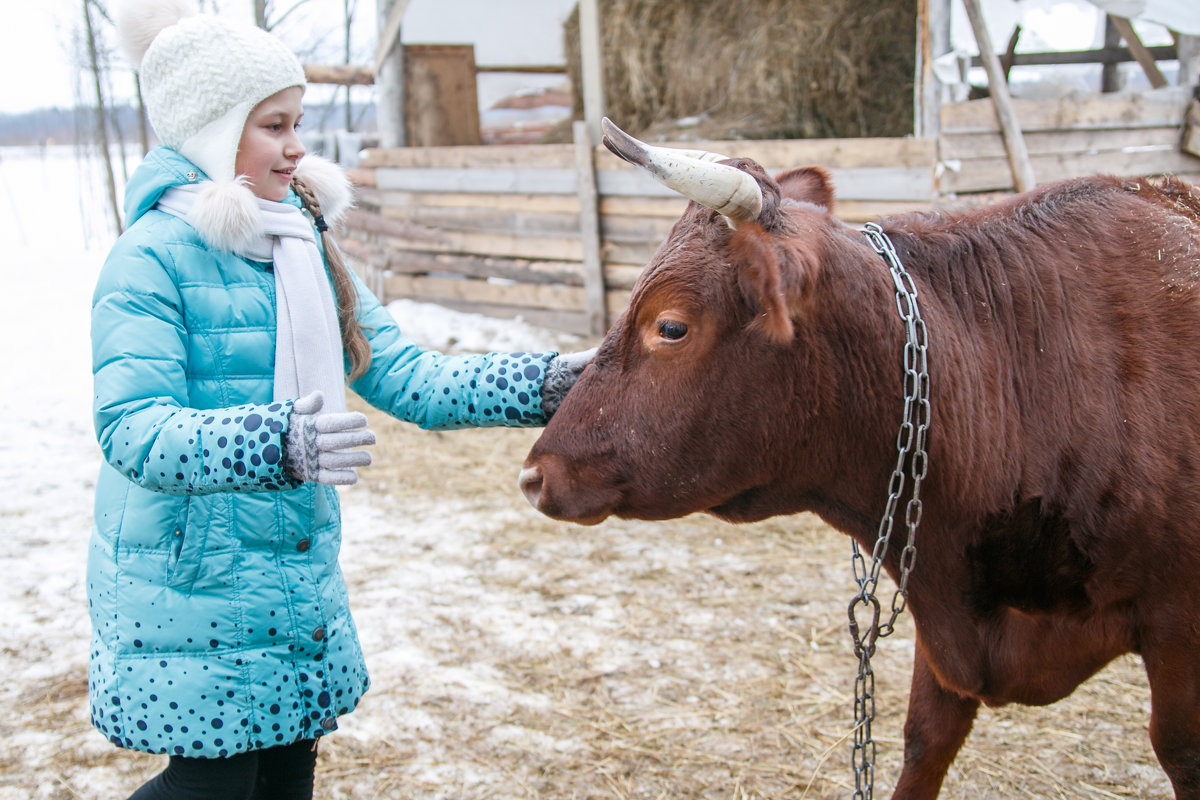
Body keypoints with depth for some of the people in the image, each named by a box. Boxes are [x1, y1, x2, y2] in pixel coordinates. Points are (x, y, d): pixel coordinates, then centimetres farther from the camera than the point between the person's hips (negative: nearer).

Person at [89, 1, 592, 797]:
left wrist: (540, 384, -7)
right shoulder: (151, 259, -15)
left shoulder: (306, 246, 7)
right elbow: (131, 427, -25)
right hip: (189, 583, -7)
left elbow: (403, 373, 4)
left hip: (299, 575, 7)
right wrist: (272, 443, -41)